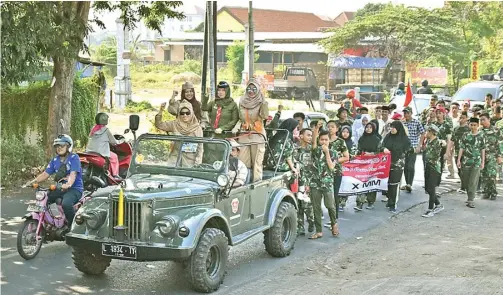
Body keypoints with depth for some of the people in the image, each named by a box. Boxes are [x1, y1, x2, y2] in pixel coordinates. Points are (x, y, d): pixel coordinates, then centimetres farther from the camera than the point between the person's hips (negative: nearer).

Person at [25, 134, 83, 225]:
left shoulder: (74, 157, -7)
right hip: (59, 188, 7)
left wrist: (68, 184, -42)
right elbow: (46, 174, 10)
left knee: (66, 204, -36)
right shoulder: (55, 160, 14)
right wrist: (33, 181, -7)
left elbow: (73, 174, -21)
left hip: (74, 188, -7)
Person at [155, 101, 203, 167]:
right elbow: (159, 125, -4)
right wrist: (160, 111, -17)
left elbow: (200, 147, 4)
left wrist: (197, 164, -2)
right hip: (175, 160, 0)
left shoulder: (197, 128, 1)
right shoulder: (174, 125, 1)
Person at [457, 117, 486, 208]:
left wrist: (482, 162, 4)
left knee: (473, 181, -8)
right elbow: (461, 148, 4)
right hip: (466, 161, 2)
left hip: (476, 162, -2)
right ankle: (470, 196, 27)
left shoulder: (481, 137, 2)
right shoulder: (466, 136, 4)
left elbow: (483, 150, 5)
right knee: (465, 181, 8)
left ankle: (470, 200, -8)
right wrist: (459, 160, -1)